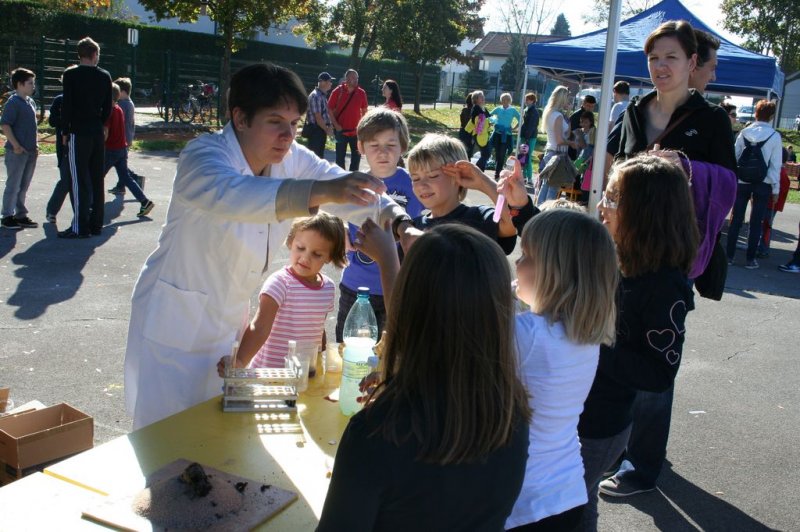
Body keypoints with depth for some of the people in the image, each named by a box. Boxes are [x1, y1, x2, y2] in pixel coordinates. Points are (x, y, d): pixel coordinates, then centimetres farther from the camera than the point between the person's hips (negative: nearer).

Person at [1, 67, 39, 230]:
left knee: (24, 186, 14)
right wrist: (16, 145, -17)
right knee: (13, 185, -1)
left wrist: (36, 144, 14)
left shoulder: (31, 102, 13)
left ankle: (20, 215, 22)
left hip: (31, 152, 8)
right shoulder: (13, 102, -12)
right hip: (17, 151, -8)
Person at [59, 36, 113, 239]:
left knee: (79, 180, -4)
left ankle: (81, 227, -4)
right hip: (98, 134, 5)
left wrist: (65, 132, 0)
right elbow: (108, 107, 8)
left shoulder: (71, 74, -8)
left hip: (78, 133, -5)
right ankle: (96, 224, 15)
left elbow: (67, 106, -9)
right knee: (96, 179, 10)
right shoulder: (105, 76, 6)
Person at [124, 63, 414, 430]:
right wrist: (322, 191, -61)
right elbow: (231, 193, -46)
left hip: (229, 323, 6)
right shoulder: (203, 154, -24)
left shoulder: (291, 160, -5)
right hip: (176, 321, -6)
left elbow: (352, 193, -6)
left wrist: (399, 223, -28)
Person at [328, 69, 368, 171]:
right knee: (340, 155, 6)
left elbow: (364, 110, 11)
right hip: (341, 130, -2)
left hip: (355, 131, 2)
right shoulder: (338, 91, -6)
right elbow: (330, 109, -3)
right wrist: (335, 124, -10)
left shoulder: (361, 93, 1)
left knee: (357, 154, 8)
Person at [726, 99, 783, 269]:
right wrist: (776, 189, 3)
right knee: (756, 222, 5)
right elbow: (776, 164, -4)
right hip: (763, 183, -1)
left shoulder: (744, 133, -2)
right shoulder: (774, 136, -6)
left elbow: (734, 157, 0)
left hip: (742, 182, 2)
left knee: (736, 219, 7)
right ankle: (750, 259, 8)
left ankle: (729, 255, 10)